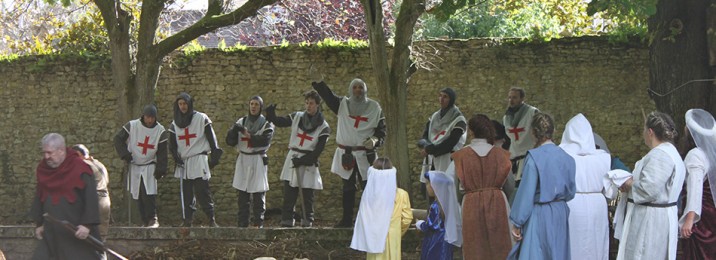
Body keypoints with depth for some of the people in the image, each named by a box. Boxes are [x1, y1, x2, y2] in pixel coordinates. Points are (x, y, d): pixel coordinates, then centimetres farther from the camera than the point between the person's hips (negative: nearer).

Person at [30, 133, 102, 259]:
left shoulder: (79, 168, -11)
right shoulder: (43, 169, 8)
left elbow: (91, 198, -14)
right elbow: (39, 198, 18)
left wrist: (87, 224, -19)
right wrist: (39, 223, 16)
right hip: (52, 233, 6)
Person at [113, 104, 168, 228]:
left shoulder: (160, 131, -4)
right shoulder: (132, 126, -6)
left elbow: (162, 152, -1)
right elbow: (118, 139, -1)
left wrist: (160, 170, -8)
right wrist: (125, 154, -12)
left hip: (149, 166, -1)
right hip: (134, 165, 1)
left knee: (149, 193, -18)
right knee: (137, 195, 2)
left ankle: (153, 219, -12)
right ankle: (145, 221, 9)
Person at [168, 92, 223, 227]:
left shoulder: (201, 119, 0)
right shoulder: (175, 124, 14)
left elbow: (211, 139, -1)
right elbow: (172, 144, 14)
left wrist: (214, 157, -7)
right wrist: (176, 157, -4)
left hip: (199, 160, -5)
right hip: (183, 163, 5)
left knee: (202, 191, -12)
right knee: (186, 193, 4)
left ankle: (211, 220, -11)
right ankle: (187, 220, 7)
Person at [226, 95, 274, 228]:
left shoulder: (266, 123, 1)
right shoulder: (241, 122, 10)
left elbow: (265, 140, -15)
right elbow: (230, 141, 2)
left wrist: (248, 135, -15)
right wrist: (235, 129, -16)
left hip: (258, 161, -3)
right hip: (243, 160, 3)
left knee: (258, 194, -2)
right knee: (243, 194, 3)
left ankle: (258, 223, 2)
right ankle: (242, 223, 6)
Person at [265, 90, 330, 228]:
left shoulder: (323, 127, -2)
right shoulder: (297, 117, 7)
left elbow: (318, 150, -6)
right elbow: (279, 122, 9)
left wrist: (302, 160, -15)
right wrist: (271, 115, -12)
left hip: (308, 164, -2)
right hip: (292, 159, 2)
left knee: (307, 196, -1)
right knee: (289, 194, -1)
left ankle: (307, 223, 5)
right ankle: (286, 223, 1)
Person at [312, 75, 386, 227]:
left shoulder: (374, 107, 2)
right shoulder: (343, 104, 7)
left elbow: (381, 129, 4)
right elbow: (328, 96, -8)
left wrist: (375, 140, -17)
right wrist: (318, 81, -25)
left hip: (365, 154, -2)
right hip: (346, 154, 2)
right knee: (348, 188, 10)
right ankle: (347, 219, 16)